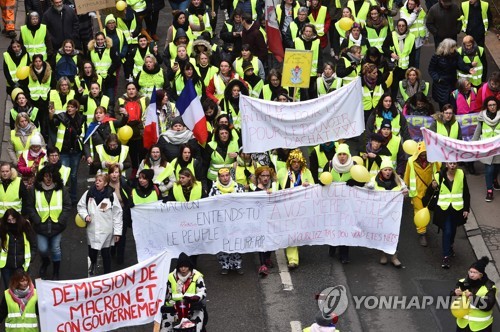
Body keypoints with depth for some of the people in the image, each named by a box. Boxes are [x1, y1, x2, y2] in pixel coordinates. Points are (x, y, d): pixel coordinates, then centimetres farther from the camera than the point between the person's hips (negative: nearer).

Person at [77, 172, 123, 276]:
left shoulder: (111, 195, -9)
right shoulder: (89, 193, -4)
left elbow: (117, 214, -5)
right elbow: (81, 206, 10)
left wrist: (117, 231, -6)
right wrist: (85, 215, -10)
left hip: (106, 230, -2)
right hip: (92, 229, 2)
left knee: (106, 253, 7)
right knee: (92, 252, 14)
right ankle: (93, 263, 49)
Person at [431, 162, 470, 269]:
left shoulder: (461, 175, -6)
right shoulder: (440, 176, -9)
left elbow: (466, 193, 2)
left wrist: (466, 209, 0)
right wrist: (434, 187, -22)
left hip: (457, 209, 2)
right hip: (444, 208, -2)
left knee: (453, 230, 19)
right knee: (447, 231, -9)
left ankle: (450, 247, 47)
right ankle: (446, 256, -2)